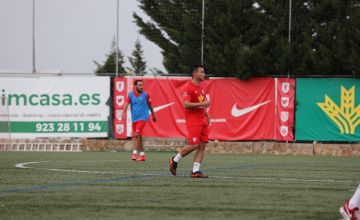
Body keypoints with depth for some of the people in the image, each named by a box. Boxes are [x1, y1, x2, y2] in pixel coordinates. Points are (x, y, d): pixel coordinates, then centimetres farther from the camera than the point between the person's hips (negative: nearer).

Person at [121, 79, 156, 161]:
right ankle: (142, 155, 20)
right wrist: (123, 112, -25)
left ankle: (134, 153, -21)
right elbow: (127, 103, -9)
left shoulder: (145, 95, -1)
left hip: (143, 117, -4)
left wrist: (153, 115, 18)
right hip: (134, 118, 4)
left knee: (137, 134, -21)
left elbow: (150, 105, 10)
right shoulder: (130, 94, 3)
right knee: (138, 137, 10)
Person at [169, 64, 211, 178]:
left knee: (202, 145, 0)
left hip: (202, 120, 8)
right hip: (193, 121, -8)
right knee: (194, 145, -12)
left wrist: (206, 114, 15)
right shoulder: (188, 88, -11)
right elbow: (186, 104, -21)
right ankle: (174, 160, 8)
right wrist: (202, 104, -21)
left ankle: (195, 171, 1)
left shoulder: (201, 88, 18)